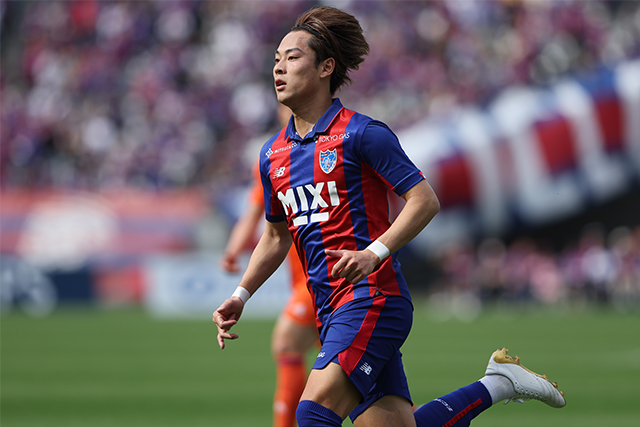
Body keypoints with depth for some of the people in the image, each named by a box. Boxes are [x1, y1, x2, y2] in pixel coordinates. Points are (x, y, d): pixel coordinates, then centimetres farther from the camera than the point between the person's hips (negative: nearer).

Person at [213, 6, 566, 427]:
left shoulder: (360, 133, -7)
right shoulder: (274, 154, 15)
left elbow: (425, 200, -10)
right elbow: (276, 235, 27)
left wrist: (373, 254, -23)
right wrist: (241, 296, 16)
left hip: (373, 300, -7)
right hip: (331, 313, 7)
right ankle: (498, 383, 19)